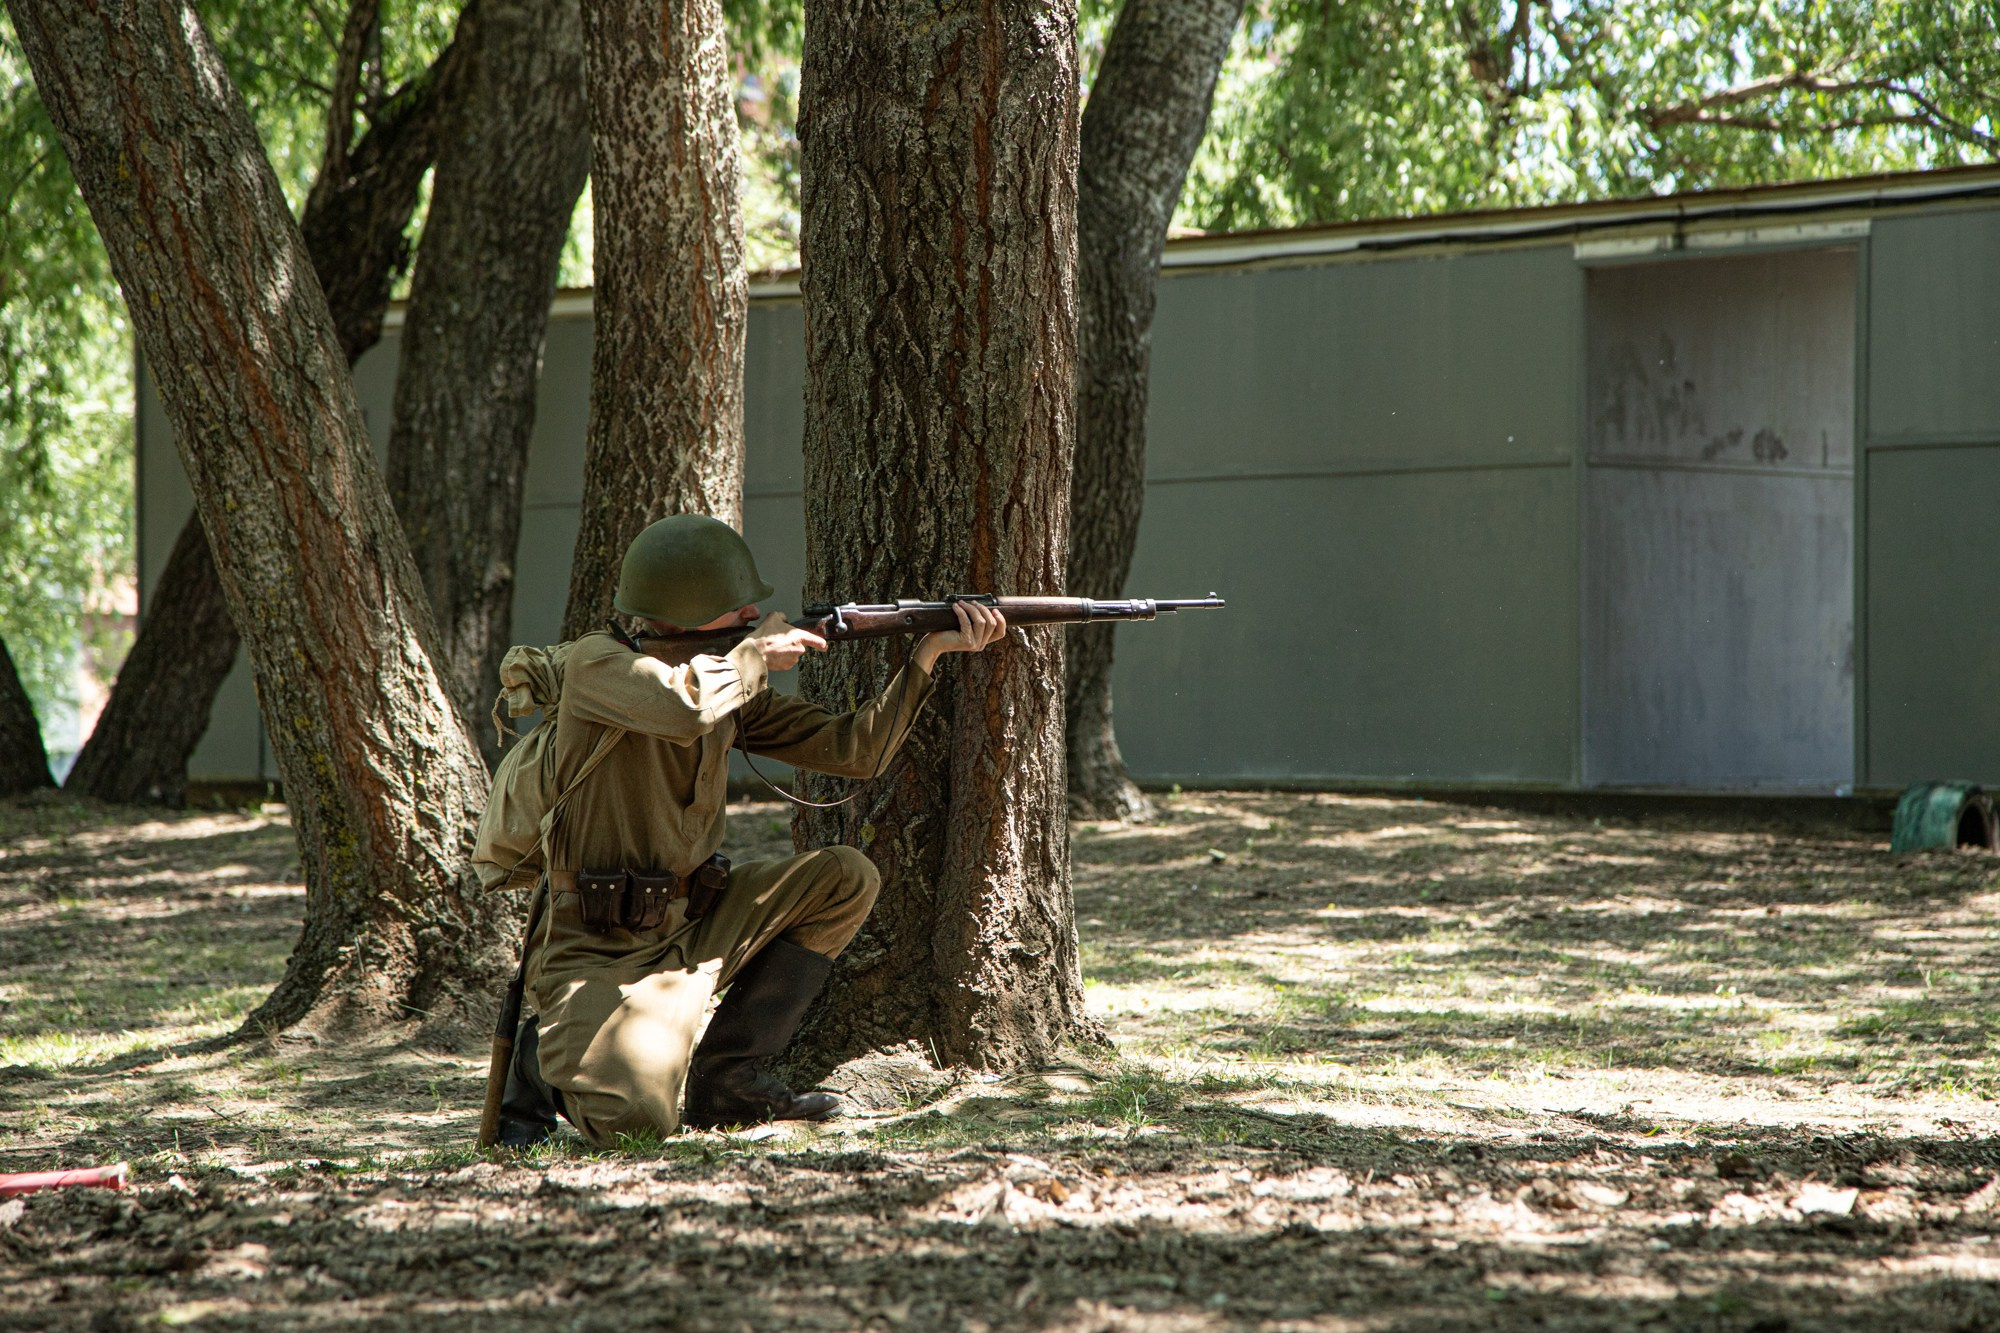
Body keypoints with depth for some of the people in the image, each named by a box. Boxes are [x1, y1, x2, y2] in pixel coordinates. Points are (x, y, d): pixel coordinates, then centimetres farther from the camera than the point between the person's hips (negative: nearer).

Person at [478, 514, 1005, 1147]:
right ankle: (548, 1057, 8)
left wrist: (930, 652, -1)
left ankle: (727, 1078, 3)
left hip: (691, 928, 8)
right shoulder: (596, 663, -15)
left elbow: (851, 749, 8)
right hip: (598, 954, -8)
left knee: (846, 878, 0)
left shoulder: (733, 683, 7)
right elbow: (684, 708, -37)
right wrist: (757, 654, -18)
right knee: (637, 1119, -29)